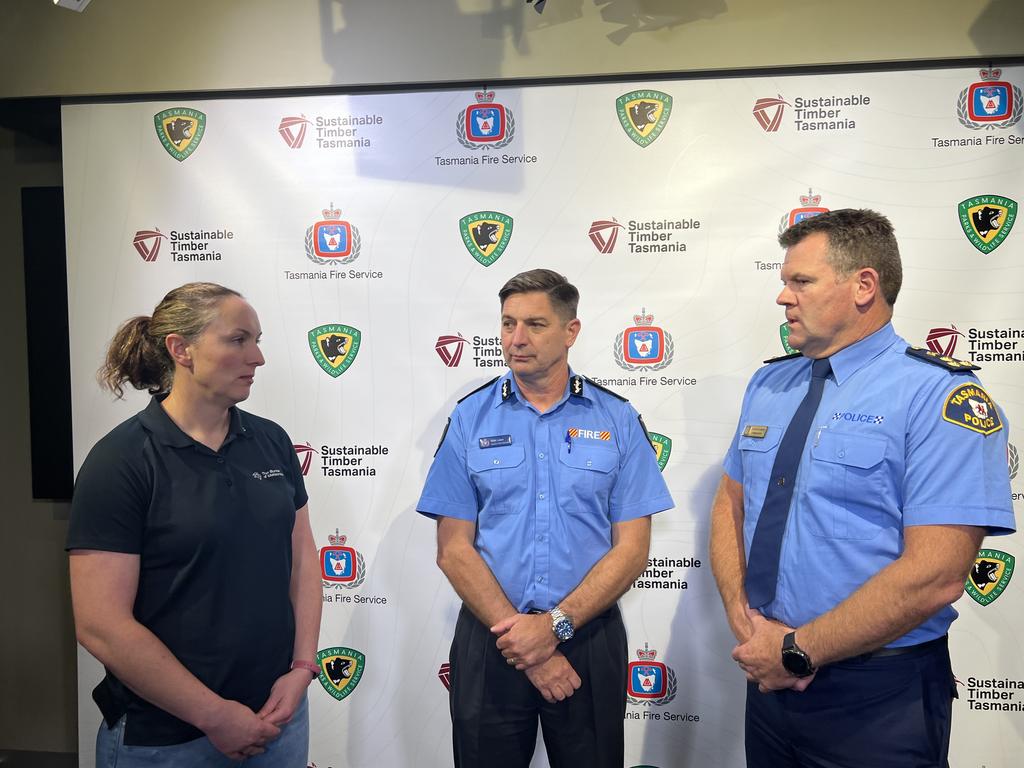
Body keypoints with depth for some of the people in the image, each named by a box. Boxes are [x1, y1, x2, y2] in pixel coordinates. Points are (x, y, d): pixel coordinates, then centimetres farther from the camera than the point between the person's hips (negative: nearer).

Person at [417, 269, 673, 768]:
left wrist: (556, 625, -15)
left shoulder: (618, 421, -2)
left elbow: (632, 548, -4)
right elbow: (454, 549, -4)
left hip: (589, 640, 0)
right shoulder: (470, 418, -2)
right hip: (490, 642, 1)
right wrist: (521, 640, -11)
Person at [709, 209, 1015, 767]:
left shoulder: (940, 396, -16)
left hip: (877, 699, -5)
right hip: (770, 678, 6)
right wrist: (743, 617, -7)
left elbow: (933, 575, -22)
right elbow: (729, 503, 8)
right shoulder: (768, 385, 4)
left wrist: (797, 651, -16)